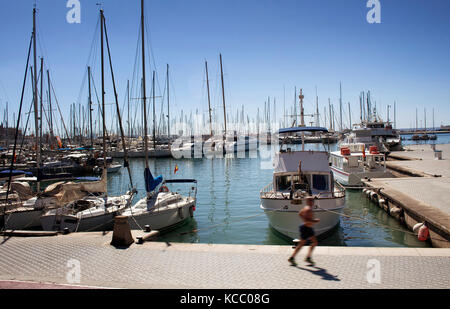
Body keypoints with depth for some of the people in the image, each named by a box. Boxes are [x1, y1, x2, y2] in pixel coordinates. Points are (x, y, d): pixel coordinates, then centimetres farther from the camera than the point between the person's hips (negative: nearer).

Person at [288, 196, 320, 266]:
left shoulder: (306, 208, 9)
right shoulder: (308, 209, -21)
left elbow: (300, 214, 23)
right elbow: (306, 219, -31)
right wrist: (315, 221, -21)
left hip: (309, 229, 10)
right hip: (306, 229, -10)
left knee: (315, 242, 12)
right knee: (301, 244, 0)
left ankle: (308, 258, 15)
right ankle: (292, 258, 10)